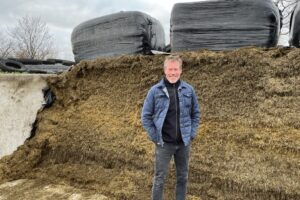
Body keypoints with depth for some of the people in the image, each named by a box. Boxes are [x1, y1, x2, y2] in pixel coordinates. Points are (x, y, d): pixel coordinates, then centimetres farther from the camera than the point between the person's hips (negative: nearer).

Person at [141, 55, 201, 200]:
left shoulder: (188, 90, -1)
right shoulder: (155, 91, -8)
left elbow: (196, 113, 10)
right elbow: (146, 116, -3)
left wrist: (192, 133, 2)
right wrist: (154, 136, -7)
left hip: (184, 143, 3)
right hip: (164, 143, -2)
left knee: (183, 177, 16)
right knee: (160, 178, 7)